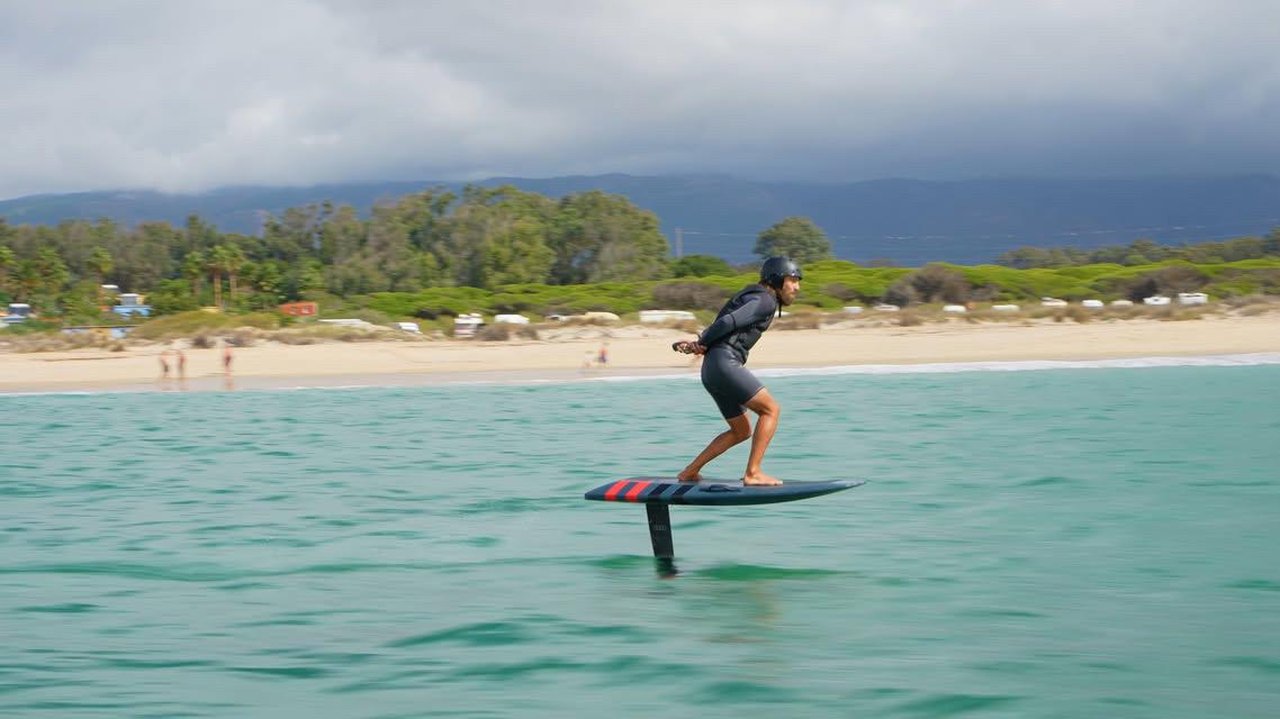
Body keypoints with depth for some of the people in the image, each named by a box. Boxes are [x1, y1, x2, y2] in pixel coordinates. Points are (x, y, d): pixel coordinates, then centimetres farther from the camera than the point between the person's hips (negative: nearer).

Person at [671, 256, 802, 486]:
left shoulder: (755, 299, 26)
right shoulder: (765, 301, -7)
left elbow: (722, 325, 18)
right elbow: (728, 322, -18)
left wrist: (697, 344, 1)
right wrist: (701, 345, -5)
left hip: (711, 371, 10)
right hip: (724, 363, -10)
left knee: (741, 431, 15)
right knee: (770, 409, -9)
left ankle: (690, 472, 17)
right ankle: (753, 472, -15)